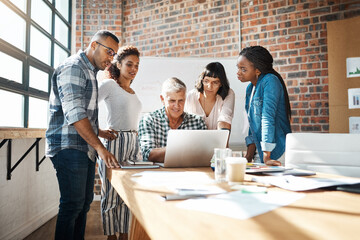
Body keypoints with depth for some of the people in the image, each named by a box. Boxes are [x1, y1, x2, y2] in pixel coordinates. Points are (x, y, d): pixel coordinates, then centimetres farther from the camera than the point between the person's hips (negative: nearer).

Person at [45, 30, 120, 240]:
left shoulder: (90, 72, 20)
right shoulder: (73, 68, -11)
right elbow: (74, 113, -22)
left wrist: (99, 132, 16)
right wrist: (100, 147, -25)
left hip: (86, 149, 10)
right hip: (69, 148, -10)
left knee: (84, 203, 13)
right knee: (72, 205, -6)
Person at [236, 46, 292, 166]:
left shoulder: (270, 81, -14)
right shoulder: (250, 88, 10)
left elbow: (268, 117, -21)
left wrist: (266, 157, -25)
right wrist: (249, 154, 9)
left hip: (278, 152, -7)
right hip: (261, 152, 7)